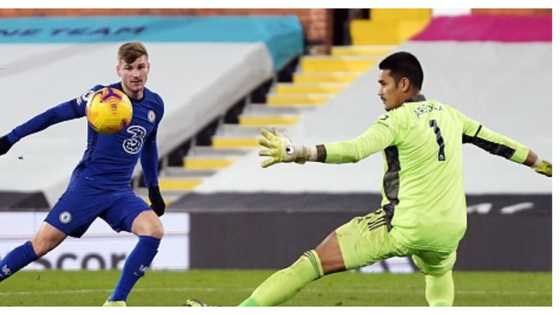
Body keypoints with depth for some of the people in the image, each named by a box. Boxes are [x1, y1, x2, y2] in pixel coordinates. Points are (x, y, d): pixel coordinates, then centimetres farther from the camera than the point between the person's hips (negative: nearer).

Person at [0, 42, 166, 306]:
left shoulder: (155, 105, 6)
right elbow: (57, 114, -4)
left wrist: (153, 188, 27)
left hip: (121, 192, 4)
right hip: (87, 185, -4)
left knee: (153, 230, -20)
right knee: (44, 242, -8)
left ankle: (116, 303, -13)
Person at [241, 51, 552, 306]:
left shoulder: (397, 120, -10)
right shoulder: (449, 115, 10)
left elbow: (355, 150, -26)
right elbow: (494, 141, 21)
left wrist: (297, 153, -35)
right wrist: (538, 163, 37)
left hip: (403, 227, -6)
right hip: (448, 232, 6)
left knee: (312, 263, -9)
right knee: (439, 272, 42)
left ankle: (247, 308, -17)